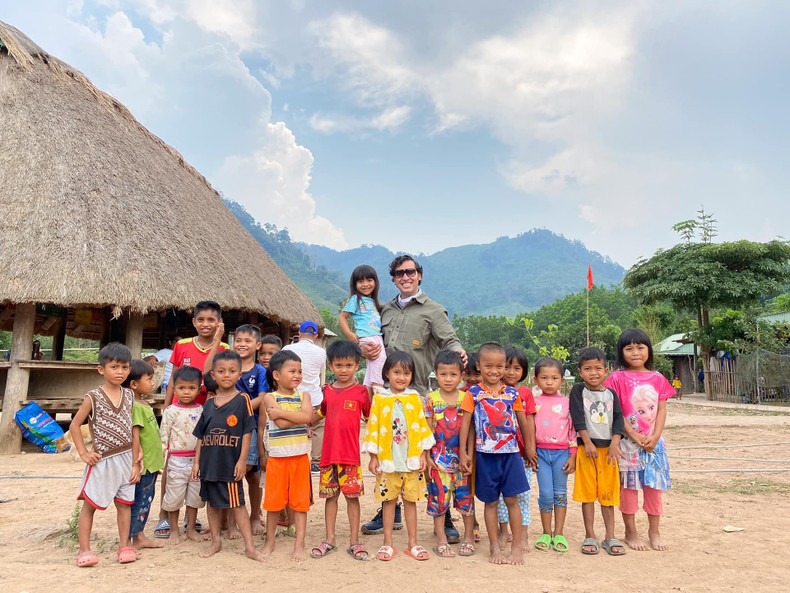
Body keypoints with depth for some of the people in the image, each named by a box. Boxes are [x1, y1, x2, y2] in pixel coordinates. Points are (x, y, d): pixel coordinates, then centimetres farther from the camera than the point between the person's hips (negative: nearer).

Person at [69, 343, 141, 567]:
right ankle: (84, 549, 16)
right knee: (90, 504, 6)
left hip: (126, 459, 4)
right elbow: (74, 426, -2)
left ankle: (124, 545, 20)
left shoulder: (129, 396, 3)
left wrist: (135, 462, 2)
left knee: (124, 503, 10)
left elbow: (134, 431, 4)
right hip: (102, 461, -3)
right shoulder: (93, 397, -8)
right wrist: (83, 453, -7)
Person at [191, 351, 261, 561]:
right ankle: (215, 541, 31)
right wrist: (196, 461, 8)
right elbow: (201, 435, 12)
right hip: (209, 462, 5)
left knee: (236, 503, 0)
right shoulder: (209, 404, 7)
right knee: (212, 502, 16)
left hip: (230, 463, -5)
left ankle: (249, 546, 8)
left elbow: (247, 432, -8)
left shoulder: (242, 400, -7)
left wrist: (242, 460, -12)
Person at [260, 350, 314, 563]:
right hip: (277, 456, -1)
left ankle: (299, 544, 16)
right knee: (274, 500, 10)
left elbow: (307, 416, -17)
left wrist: (281, 412, -17)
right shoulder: (270, 397, -3)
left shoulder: (303, 396, 4)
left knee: (300, 501, 6)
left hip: (300, 456, 2)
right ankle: (270, 541, 28)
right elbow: (281, 423, -18)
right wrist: (298, 417, -12)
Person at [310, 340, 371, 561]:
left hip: (351, 453, -3)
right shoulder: (327, 391, 7)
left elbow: (370, 418, 4)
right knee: (330, 495, 11)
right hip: (329, 452, 3)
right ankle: (330, 539, 23)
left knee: (352, 496, 4)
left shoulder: (361, 391, -2)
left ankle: (354, 541, 16)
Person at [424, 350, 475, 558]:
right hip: (438, 459, 0)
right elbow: (427, 430, 1)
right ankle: (441, 540, 20)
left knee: (465, 497, 8)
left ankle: (469, 538, 25)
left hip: (462, 458, 0)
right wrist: (427, 455, -5)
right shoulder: (431, 399, -1)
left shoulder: (466, 398, 1)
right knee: (439, 498, 6)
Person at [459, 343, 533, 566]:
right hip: (485, 454, -1)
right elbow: (465, 423, -1)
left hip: (510, 453, 1)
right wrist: (463, 452, -4)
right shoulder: (474, 393, -2)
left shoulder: (512, 393, 3)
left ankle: (517, 546, 16)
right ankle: (495, 548, 20)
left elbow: (523, 422, 12)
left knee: (512, 499, 3)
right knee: (490, 501, 9)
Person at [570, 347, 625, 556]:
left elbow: (618, 419, 3)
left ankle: (610, 537, 18)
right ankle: (590, 537, 14)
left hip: (607, 448, 2)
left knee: (608, 493, 8)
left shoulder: (611, 393, 8)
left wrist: (614, 443, -9)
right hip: (586, 447, -2)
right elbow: (578, 419, -7)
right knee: (587, 493, 4)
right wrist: (588, 443, -13)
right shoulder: (578, 391, -1)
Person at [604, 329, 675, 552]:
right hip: (627, 441, -3)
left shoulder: (657, 378, 7)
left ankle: (654, 531, 24)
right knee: (628, 485, 4)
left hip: (653, 441, 3)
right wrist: (634, 435, -15)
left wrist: (655, 437, -9)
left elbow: (662, 410, 4)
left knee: (655, 484, 9)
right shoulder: (618, 378, -5)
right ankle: (631, 533, 17)